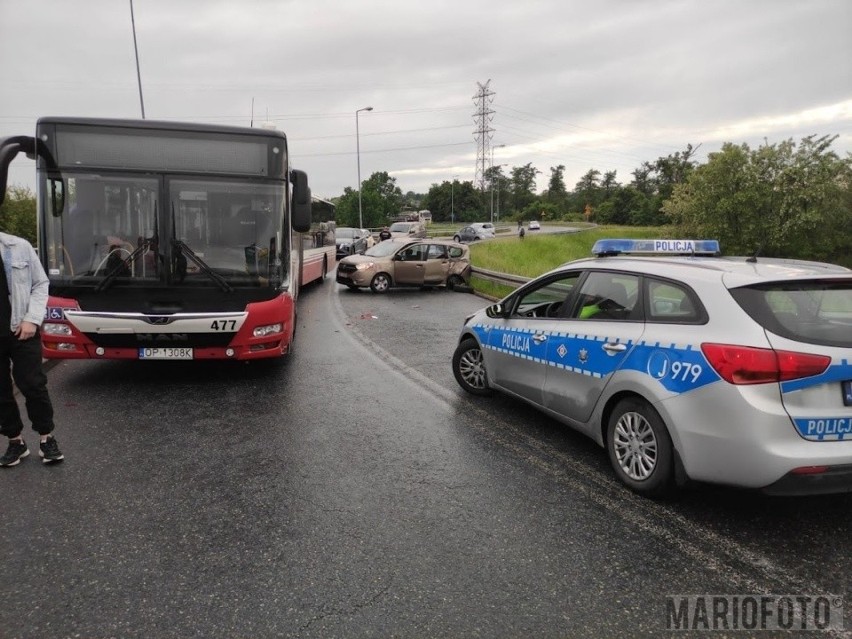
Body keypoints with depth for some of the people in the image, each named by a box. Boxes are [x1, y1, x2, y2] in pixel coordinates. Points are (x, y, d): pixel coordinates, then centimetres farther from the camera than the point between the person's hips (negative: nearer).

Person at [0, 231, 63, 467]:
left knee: (33, 385, 1)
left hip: (21, 331, -1)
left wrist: (32, 319, -8)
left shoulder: (19, 246, -3)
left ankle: (47, 438, 15)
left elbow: (40, 284, 3)